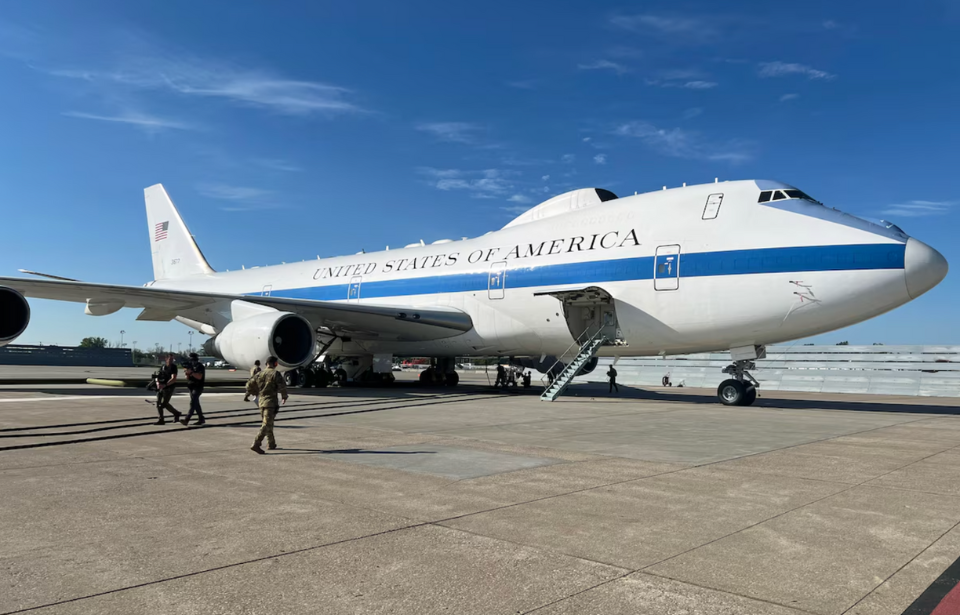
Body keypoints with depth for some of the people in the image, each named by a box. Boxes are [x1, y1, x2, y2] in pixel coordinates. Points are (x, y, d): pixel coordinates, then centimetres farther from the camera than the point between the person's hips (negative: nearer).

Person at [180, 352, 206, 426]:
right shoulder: (190, 366, 12)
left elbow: (199, 377, -20)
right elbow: (188, 378, 13)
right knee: (196, 404, 10)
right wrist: (187, 374, -7)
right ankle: (201, 419, 17)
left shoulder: (200, 366, -9)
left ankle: (186, 419, -22)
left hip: (198, 387, -8)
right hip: (191, 387, 8)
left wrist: (191, 372, -26)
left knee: (193, 403, -15)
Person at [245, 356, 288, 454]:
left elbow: (249, 384, 11)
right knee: (266, 425, -9)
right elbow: (282, 386, -15)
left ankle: (271, 444, 28)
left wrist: (257, 393, 25)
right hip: (271, 402, -7)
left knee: (269, 424, 20)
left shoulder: (260, 374, 9)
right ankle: (256, 444, -21)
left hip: (262, 402, 7)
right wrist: (284, 397, 2)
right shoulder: (275, 374, -8)